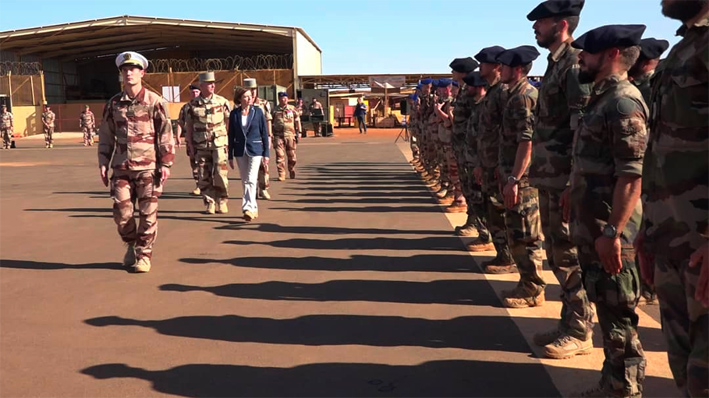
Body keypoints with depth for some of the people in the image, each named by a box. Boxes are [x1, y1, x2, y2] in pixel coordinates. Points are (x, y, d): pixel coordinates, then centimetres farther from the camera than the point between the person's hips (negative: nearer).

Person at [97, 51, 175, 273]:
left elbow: (166, 135, -2)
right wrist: (103, 164, 8)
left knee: (148, 214, 0)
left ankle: (144, 255, 13)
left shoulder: (154, 102, -1)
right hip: (122, 167, 3)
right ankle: (131, 245, 26)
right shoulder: (114, 104, 10)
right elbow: (105, 136, 15)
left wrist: (166, 164, -7)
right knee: (121, 212, 1)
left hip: (148, 167, -3)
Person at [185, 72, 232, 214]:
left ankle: (222, 202, 6)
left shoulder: (222, 101, 2)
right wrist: (190, 144, 6)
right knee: (204, 176, 3)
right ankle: (209, 204, 13)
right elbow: (189, 125, 10)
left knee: (220, 173, -8)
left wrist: (231, 141, 1)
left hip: (219, 143, -1)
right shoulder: (193, 104, 4)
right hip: (201, 145, 2)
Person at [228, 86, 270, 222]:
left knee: (251, 180, -13)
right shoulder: (234, 114, 2)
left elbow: (264, 133, 1)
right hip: (240, 151, 3)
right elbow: (231, 135, 6)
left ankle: (248, 208, -15)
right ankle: (254, 208, 20)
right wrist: (230, 156, 6)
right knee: (245, 181, 9)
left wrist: (266, 153, -2)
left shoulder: (258, 112, -2)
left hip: (255, 150, -3)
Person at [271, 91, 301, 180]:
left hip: (290, 135, 0)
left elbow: (297, 121, 8)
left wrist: (299, 132, 2)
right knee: (279, 156, -6)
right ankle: (281, 175, -1)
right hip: (278, 135, 0)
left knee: (291, 155, 8)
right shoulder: (275, 110, 9)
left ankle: (292, 172, 28)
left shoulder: (292, 109, 8)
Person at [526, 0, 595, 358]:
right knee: (557, 254, 15)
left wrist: (573, 185, -22)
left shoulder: (575, 64, -13)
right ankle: (569, 324, 27)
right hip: (550, 178, 10)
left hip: (565, 179, -10)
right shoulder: (556, 64, 16)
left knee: (571, 256, -1)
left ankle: (580, 332, 12)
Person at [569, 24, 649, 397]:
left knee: (618, 317, 1)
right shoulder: (602, 99, 14)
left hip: (608, 231, -10)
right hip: (592, 228, 10)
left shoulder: (623, 103, -16)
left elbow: (631, 176, -23)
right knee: (607, 312, 17)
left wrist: (612, 232, -25)